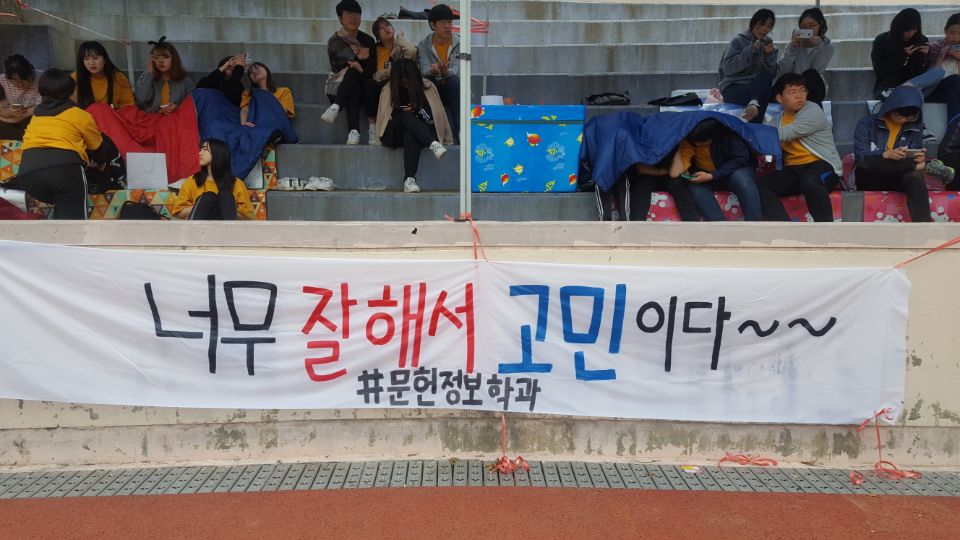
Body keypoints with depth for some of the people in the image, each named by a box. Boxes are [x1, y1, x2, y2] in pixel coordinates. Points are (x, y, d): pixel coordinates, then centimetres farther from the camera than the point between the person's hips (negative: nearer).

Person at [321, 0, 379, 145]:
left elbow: (373, 67, 1)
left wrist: (360, 67, -21)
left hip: (362, 86, 2)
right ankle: (354, 132, -53)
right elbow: (335, 66, -5)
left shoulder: (368, 40, 10)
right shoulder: (334, 41, 7)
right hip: (339, 86, -1)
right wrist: (358, 57, -14)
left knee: (370, 83, -34)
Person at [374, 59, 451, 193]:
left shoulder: (427, 87, 5)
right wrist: (404, 112, -9)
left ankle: (409, 179, -52)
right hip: (394, 135, 0)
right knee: (407, 117, -33)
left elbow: (434, 116, 7)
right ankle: (434, 146, -53)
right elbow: (384, 118, 3)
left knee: (410, 136, -38)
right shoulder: (388, 90, 5)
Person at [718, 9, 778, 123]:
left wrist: (769, 54, -13)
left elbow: (772, 75, 1)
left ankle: (753, 104, -41)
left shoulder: (768, 46, 15)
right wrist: (750, 50, -17)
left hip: (757, 87, 4)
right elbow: (727, 68, -13)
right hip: (733, 87, -4)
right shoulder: (738, 41, 3)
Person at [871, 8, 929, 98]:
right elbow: (880, 72, -9)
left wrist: (924, 55, -15)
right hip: (887, 87, -3)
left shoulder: (921, 40, 4)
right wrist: (902, 56, -18)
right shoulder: (881, 41, -3)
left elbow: (921, 73, 2)